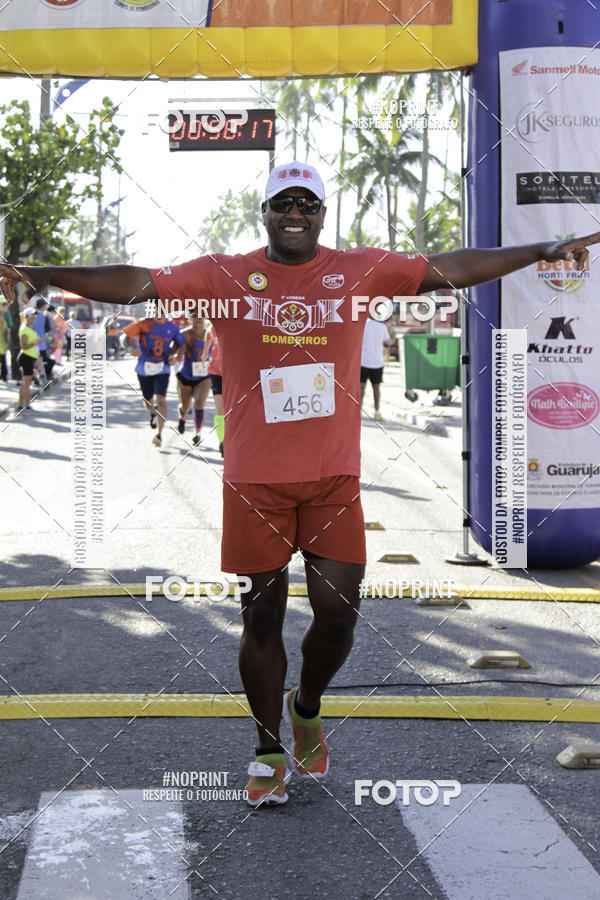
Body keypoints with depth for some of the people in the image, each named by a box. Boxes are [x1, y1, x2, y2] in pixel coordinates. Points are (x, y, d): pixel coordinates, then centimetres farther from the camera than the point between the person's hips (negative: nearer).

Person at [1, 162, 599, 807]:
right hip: (254, 481, -1)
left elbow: (450, 269, 7)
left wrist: (542, 251, 4)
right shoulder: (225, 276, 2)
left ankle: (306, 708, 29)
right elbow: (137, 284, -4)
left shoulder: (359, 270, 5)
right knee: (261, 619, 5)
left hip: (334, 479, 1)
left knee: (338, 615, -2)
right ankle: (267, 751, 21)